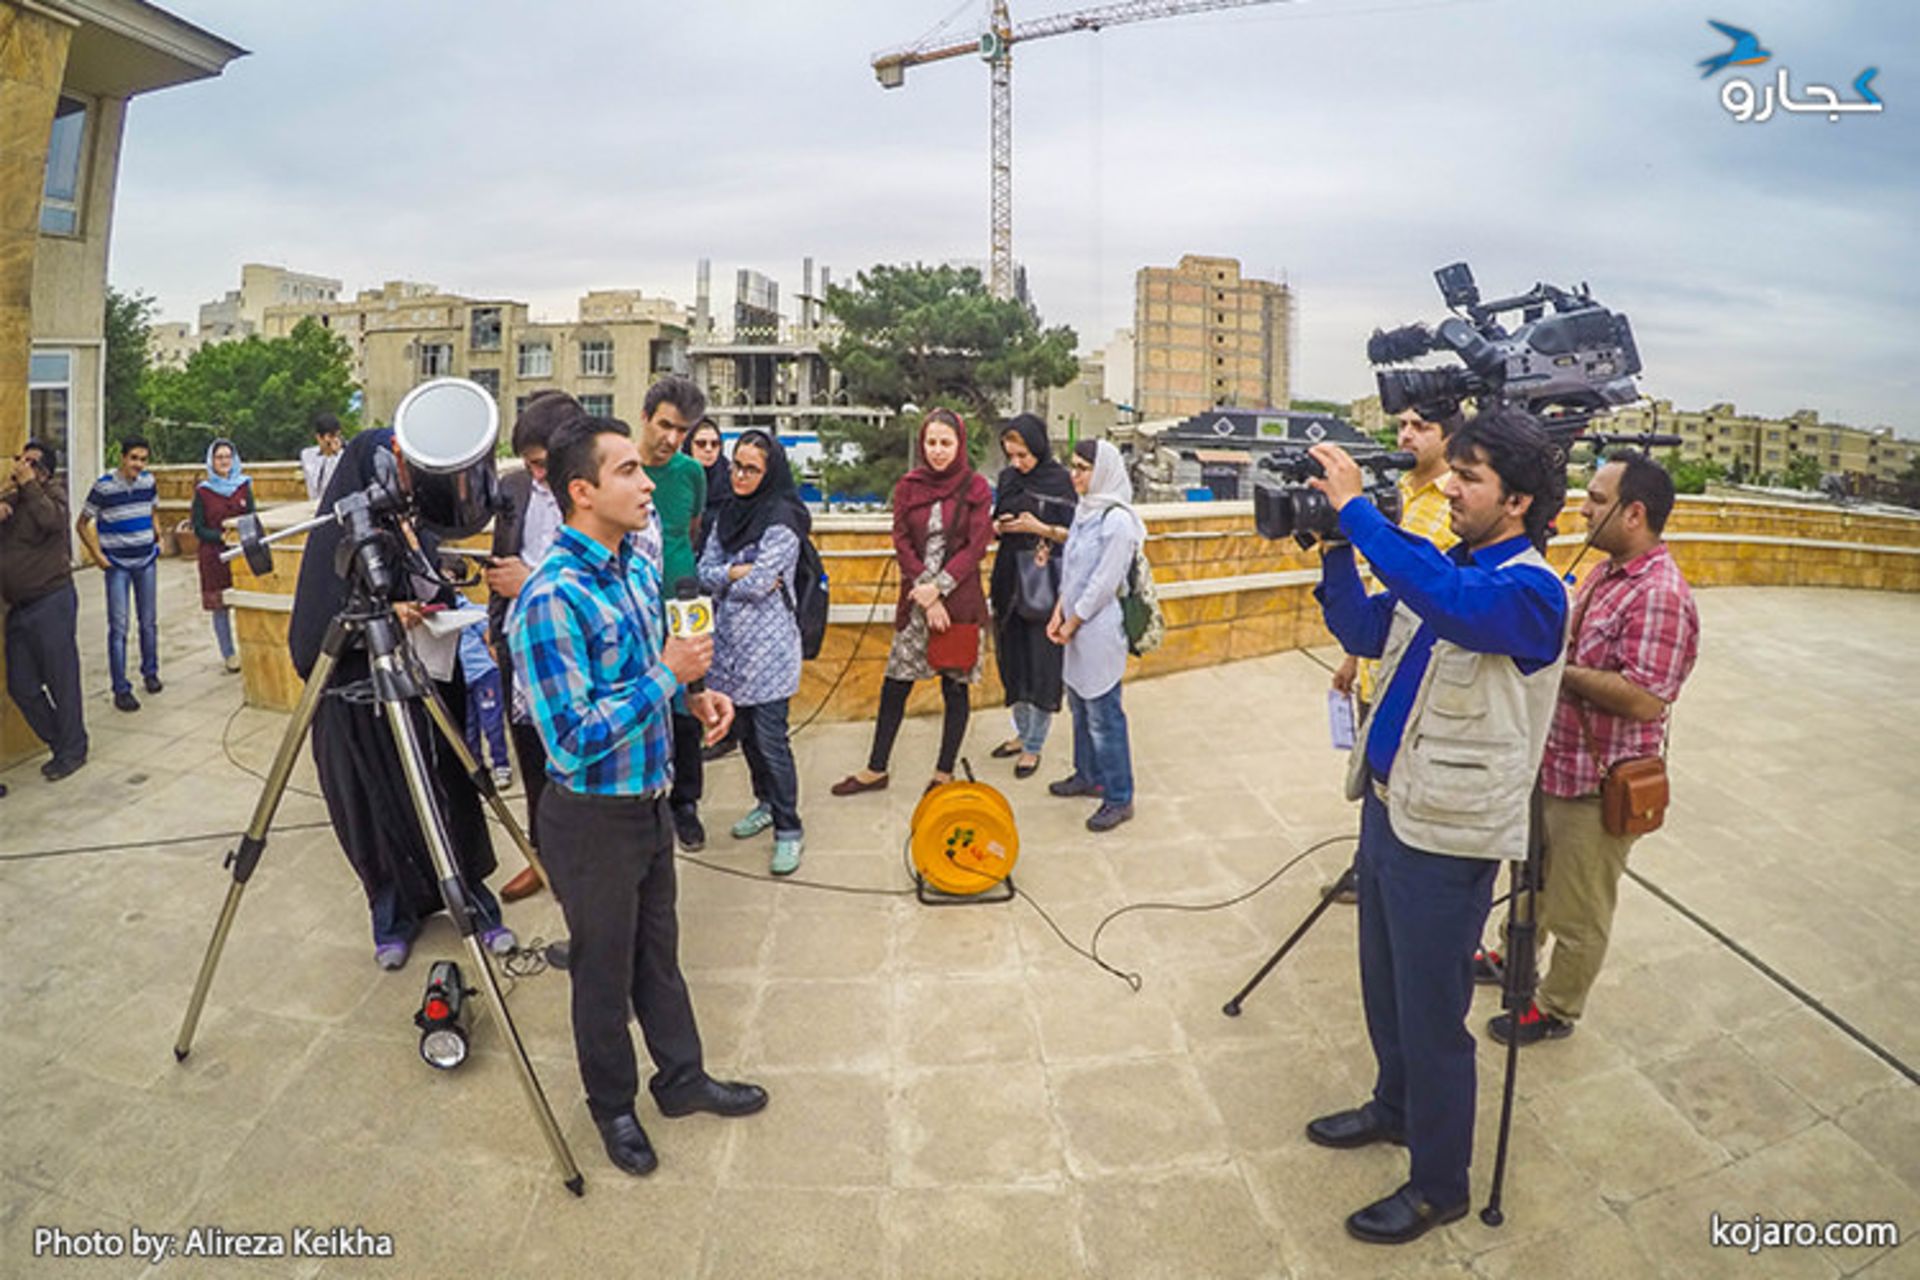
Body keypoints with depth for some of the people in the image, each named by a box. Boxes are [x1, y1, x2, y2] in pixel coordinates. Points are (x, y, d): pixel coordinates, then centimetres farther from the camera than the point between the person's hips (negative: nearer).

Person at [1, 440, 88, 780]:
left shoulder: (52, 492, -3)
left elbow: (52, 519, -24)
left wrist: (27, 484, -17)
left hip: (52, 602, -7)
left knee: (62, 681, -1)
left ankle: (72, 751, 10)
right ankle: (58, 741, 24)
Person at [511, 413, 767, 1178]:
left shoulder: (639, 567, 2)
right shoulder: (552, 598, -25)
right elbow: (572, 739, -27)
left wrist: (693, 695, -4)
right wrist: (666, 675, -24)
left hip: (651, 800, 7)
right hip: (592, 818, -7)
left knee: (659, 952, 23)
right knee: (604, 970, 14)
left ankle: (682, 1078, 42)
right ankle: (612, 1106, 38)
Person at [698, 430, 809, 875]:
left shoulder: (782, 519, -12)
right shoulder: (728, 514, 12)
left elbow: (757, 585, -18)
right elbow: (705, 573, 6)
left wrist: (724, 577, -1)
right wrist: (737, 573, -12)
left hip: (767, 644, -7)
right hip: (730, 641, 7)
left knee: (770, 739, -6)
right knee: (745, 730, 16)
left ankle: (788, 830, 5)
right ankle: (765, 802, 35)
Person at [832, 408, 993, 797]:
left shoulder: (976, 488, -1)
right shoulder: (908, 486, 6)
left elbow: (976, 546, -7)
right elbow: (902, 542, 1)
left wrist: (938, 588, -15)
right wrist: (925, 595, -10)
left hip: (958, 601, -2)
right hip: (916, 600, 2)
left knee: (955, 686, 6)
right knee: (894, 684, 6)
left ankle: (944, 773, 20)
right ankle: (876, 770, 19)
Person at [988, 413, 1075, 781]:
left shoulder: (1060, 480, -8)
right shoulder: (1008, 478, 8)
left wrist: (1040, 528, -20)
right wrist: (999, 526, -7)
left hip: (1045, 584, -6)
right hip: (1009, 578, 6)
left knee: (1042, 665, 1)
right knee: (1012, 660, 14)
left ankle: (1034, 746, 13)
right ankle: (1022, 732, 31)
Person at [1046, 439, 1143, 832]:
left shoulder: (1118, 521, -17)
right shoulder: (1085, 511, 10)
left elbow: (1104, 583, -18)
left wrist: (1072, 624, -11)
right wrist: (1059, 610, 3)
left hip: (1100, 630, -9)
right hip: (1078, 627, 9)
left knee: (1103, 715, -3)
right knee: (1079, 705, 20)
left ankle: (1119, 799, 8)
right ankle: (1088, 775, 37)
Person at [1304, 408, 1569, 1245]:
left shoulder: (1530, 591, -18)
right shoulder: (1446, 568, 7)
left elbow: (1441, 600, -38)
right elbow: (1364, 630, 12)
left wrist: (1354, 509, -32)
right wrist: (1334, 550, -2)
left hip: (1445, 833, -8)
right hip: (1389, 804, 8)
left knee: (1431, 1014, 6)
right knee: (1383, 986, 24)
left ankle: (1439, 1185, 27)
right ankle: (1394, 1107, 47)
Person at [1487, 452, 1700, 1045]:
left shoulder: (1661, 596, -25)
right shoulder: (1606, 574, 7)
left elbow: (1645, 700, -31)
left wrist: (1557, 667, -23)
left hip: (1600, 786, -10)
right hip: (1554, 763, 10)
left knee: (1577, 913, 10)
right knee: (1532, 872, 28)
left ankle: (1556, 1009, 29)